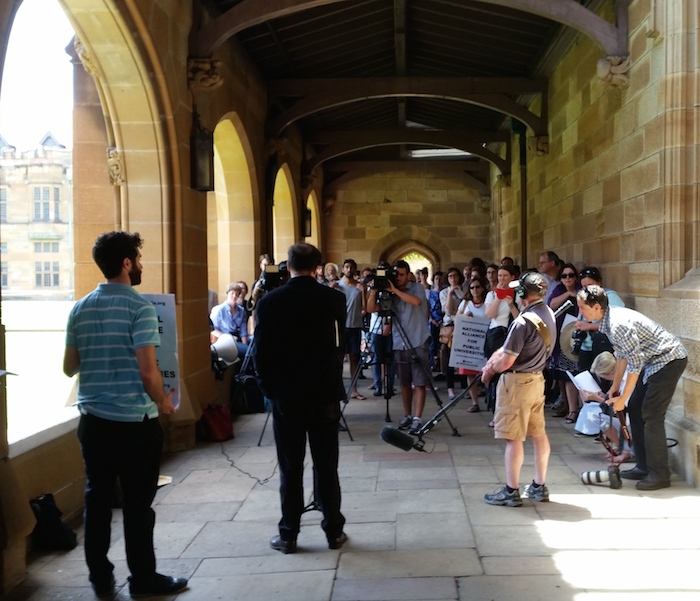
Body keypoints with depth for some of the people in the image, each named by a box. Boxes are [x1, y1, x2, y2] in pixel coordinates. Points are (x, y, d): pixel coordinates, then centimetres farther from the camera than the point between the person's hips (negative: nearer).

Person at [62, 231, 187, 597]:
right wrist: (163, 403, -1)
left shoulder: (79, 310, 4)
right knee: (137, 503, 5)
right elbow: (148, 372, -19)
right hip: (135, 422, -5)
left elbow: (69, 368, 11)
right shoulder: (140, 308, -14)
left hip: (93, 420, 6)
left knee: (97, 499, 13)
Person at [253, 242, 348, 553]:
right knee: (326, 466, 9)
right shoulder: (334, 299, -3)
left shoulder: (269, 302, -6)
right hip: (325, 394, 1)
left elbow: (260, 352, -3)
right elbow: (341, 344, 6)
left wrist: (269, 388, 8)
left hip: (285, 396, -1)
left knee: (290, 468, 7)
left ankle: (288, 535, 13)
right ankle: (334, 531, 16)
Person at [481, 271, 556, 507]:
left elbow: (506, 361, -20)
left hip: (517, 382, -9)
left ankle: (511, 491, 6)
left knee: (513, 438, -1)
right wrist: (493, 361, 7)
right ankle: (539, 486, 24)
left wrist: (491, 368, -1)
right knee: (538, 433, 14)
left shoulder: (523, 321, -22)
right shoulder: (548, 315, 6)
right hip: (537, 379, 9)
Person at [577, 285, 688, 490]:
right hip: (654, 361, 10)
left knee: (651, 415, -9)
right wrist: (615, 386, 16)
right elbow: (622, 354, 13)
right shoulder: (607, 321, 2)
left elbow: (635, 363, -24)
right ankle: (644, 467, 19)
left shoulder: (618, 324, -28)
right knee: (635, 409, 11)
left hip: (669, 360, -10)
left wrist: (623, 398, -16)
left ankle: (660, 475, 0)